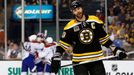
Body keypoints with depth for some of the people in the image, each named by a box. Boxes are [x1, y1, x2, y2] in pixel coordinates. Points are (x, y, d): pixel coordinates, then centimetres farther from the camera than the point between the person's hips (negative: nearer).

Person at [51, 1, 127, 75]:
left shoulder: (95, 21, 4)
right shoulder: (70, 27, -1)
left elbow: (104, 38, 13)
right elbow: (63, 44, 1)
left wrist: (115, 50, 8)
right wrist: (56, 58, -10)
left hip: (96, 59, 2)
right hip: (79, 61, -2)